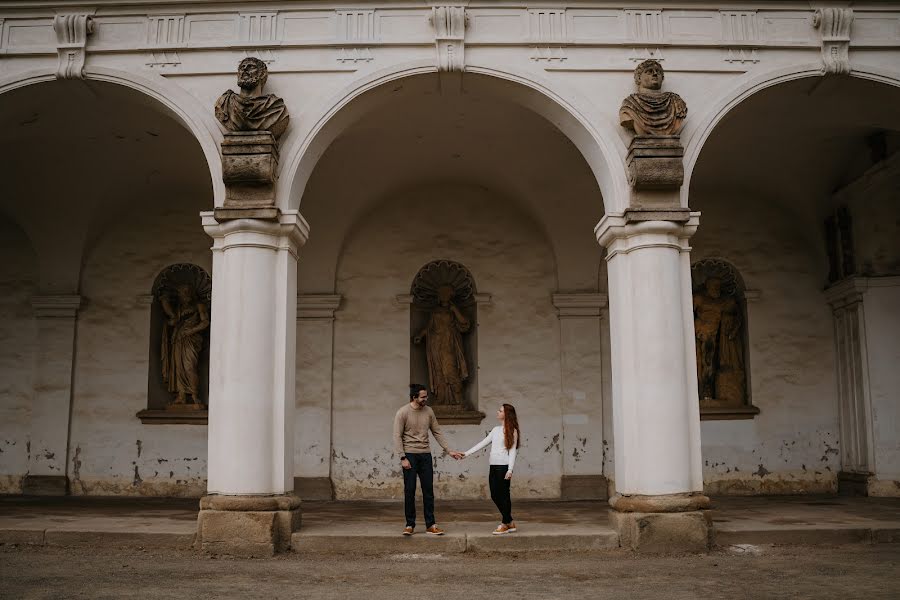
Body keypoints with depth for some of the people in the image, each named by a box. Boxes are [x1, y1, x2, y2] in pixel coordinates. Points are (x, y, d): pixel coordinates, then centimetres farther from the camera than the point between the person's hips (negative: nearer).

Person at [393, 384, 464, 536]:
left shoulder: (428, 411, 5)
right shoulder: (402, 413, -8)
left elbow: (437, 433, 11)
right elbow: (397, 436, -9)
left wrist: (450, 450, 6)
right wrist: (403, 458, -15)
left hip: (425, 455, 4)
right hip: (410, 455, -4)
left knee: (428, 491, 4)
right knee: (409, 491, 0)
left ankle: (430, 525, 10)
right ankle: (410, 525, 11)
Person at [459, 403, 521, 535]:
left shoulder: (511, 431, -2)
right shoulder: (496, 430, 17)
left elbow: (512, 451, -7)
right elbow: (482, 443, 17)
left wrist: (510, 470, -15)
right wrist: (466, 453, 11)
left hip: (503, 466, -7)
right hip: (493, 466, 7)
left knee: (503, 495, -2)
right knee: (495, 495, 6)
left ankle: (505, 524, 10)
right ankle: (510, 523, 17)